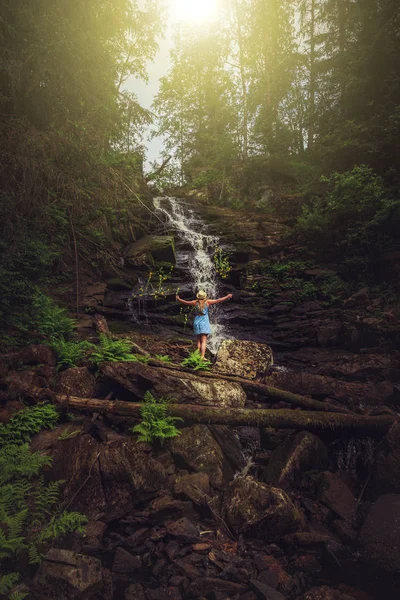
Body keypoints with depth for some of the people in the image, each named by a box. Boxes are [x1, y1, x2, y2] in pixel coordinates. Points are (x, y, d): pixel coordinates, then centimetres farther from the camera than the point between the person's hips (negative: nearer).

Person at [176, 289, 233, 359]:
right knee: (204, 341, -5)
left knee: (199, 340, 16)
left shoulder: (195, 302, -1)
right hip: (204, 322, -3)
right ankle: (202, 356, -14)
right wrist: (227, 297, 1)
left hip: (197, 322, 3)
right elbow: (218, 300, -7)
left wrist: (178, 299, 29)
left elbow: (185, 302, 11)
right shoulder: (207, 302, -8)